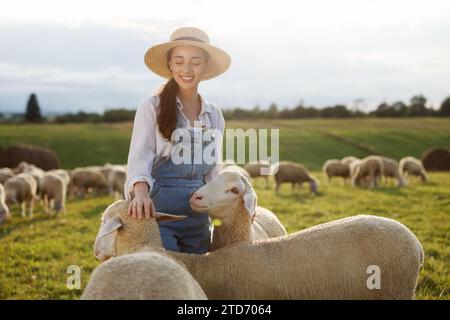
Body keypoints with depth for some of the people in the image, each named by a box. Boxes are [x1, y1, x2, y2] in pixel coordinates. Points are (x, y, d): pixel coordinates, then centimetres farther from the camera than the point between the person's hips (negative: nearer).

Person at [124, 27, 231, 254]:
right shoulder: (152, 107, -1)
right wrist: (141, 192, -32)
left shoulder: (214, 115, 12)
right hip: (158, 209, -5)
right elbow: (139, 158, -13)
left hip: (198, 218, 5)